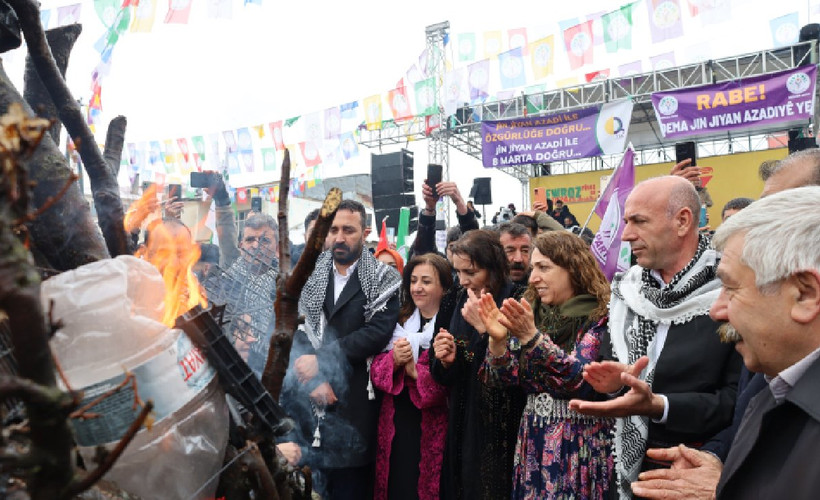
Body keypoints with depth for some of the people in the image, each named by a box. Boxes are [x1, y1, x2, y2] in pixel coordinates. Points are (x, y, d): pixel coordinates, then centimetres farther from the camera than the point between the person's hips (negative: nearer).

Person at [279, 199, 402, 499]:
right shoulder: (307, 274, 10)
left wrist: (320, 360, -14)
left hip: (354, 403, -2)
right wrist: (312, 378, -13)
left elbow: (378, 332, -12)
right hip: (305, 400, 3)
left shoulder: (382, 279, 1)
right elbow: (293, 328, 0)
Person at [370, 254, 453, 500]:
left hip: (434, 428, -4)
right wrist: (394, 360, -15)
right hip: (395, 424, 5)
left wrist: (416, 371, -21)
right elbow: (375, 371, 4)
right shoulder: (399, 321, 9)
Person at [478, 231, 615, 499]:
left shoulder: (600, 317, -11)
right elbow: (509, 378, 2)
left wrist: (530, 336, -33)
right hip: (533, 441, 5)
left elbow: (578, 378, -23)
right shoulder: (533, 312, 6)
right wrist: (497, 340, -17)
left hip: (580, 446, -5)